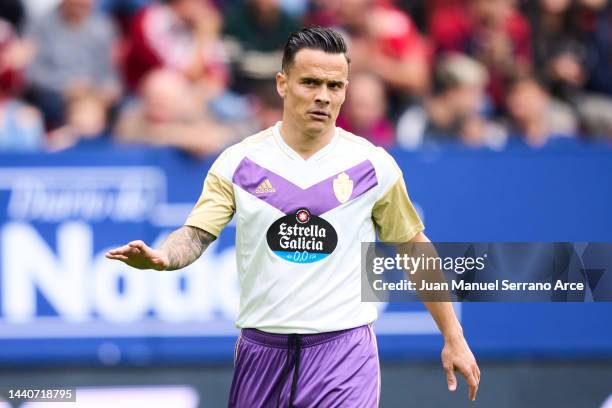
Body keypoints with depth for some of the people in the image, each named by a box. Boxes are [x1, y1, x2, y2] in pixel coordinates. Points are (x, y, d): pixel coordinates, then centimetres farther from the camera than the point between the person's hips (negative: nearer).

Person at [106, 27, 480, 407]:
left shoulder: (373, 165, 1)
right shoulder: (239, 162, 1)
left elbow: (416, 250, 10)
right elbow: (196, 234, -4)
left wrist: (454, 339, 10)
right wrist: (160, 257, -29)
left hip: (343, 350, -2)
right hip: (261, 349, 2)